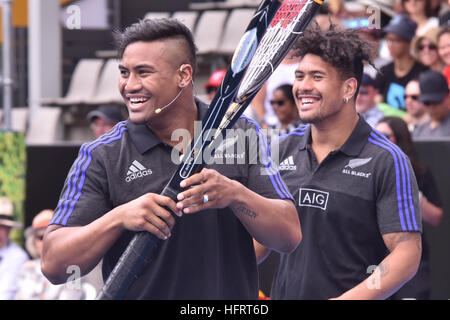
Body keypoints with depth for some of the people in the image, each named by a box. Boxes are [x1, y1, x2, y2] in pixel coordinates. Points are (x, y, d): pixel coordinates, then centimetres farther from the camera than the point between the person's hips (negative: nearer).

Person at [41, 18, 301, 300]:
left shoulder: (243, 136, 4)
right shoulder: (101, 157, -1)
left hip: (234, 297, 0)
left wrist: (234, 194, -18)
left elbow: (290, 238, -3)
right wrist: (119, 218, -19)